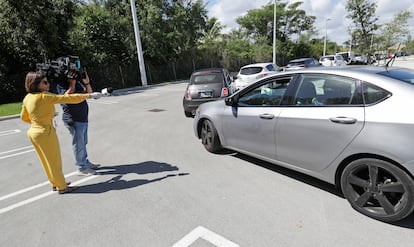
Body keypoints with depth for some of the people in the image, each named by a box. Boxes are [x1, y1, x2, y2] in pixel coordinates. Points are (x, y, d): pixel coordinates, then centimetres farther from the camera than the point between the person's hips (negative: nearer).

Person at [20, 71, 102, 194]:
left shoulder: (27, 98, 5)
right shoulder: (44, 96, -20)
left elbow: (24, 117, 16)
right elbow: (66, 98, -22)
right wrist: (88, 95, -19)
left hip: (33, 132, 8)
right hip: (45, 133, -8)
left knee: (47, 160, 20)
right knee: (54, 160, 6)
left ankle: (55, 183, 35)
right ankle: (62, 187, 20)